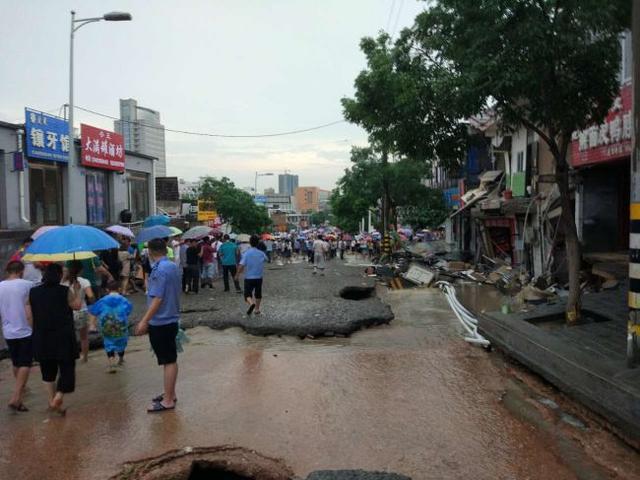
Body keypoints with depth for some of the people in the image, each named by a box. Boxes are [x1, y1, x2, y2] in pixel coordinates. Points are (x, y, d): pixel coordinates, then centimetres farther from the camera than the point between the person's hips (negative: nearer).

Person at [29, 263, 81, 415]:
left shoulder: (33, 292, 0)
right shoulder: (65, 291, -12)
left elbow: (30, 314, 3)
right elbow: (77, 306, -1)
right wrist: (76, 290, 11)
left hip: (41, 339, 4)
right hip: (63, 338, -4)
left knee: (48, 370, 17)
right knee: (67, 368, 5)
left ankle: (52, 399, 23)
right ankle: (58, 397, -12)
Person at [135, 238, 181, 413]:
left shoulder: (159, 270, -19)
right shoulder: (173, 266, 8)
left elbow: (157, 299, -23)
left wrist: (144, 321, -20)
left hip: (161, 323, -9)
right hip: (172, 320, 9)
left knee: (168, 361, -2)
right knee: (171, 360, 17)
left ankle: (168, 401, 7)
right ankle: (170, 393, 28)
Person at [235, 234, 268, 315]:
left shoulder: (246, 253, -12)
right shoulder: (261, 253, -2)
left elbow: (241, 266, -18)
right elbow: (267, 260, 19)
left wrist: (237, 275, -6)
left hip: (249, 278, -3)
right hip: (259, 277, 3)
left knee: (247, 294, 2)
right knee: (258, 294, 18)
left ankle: (251, 303, -26)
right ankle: (257, 309, 26)